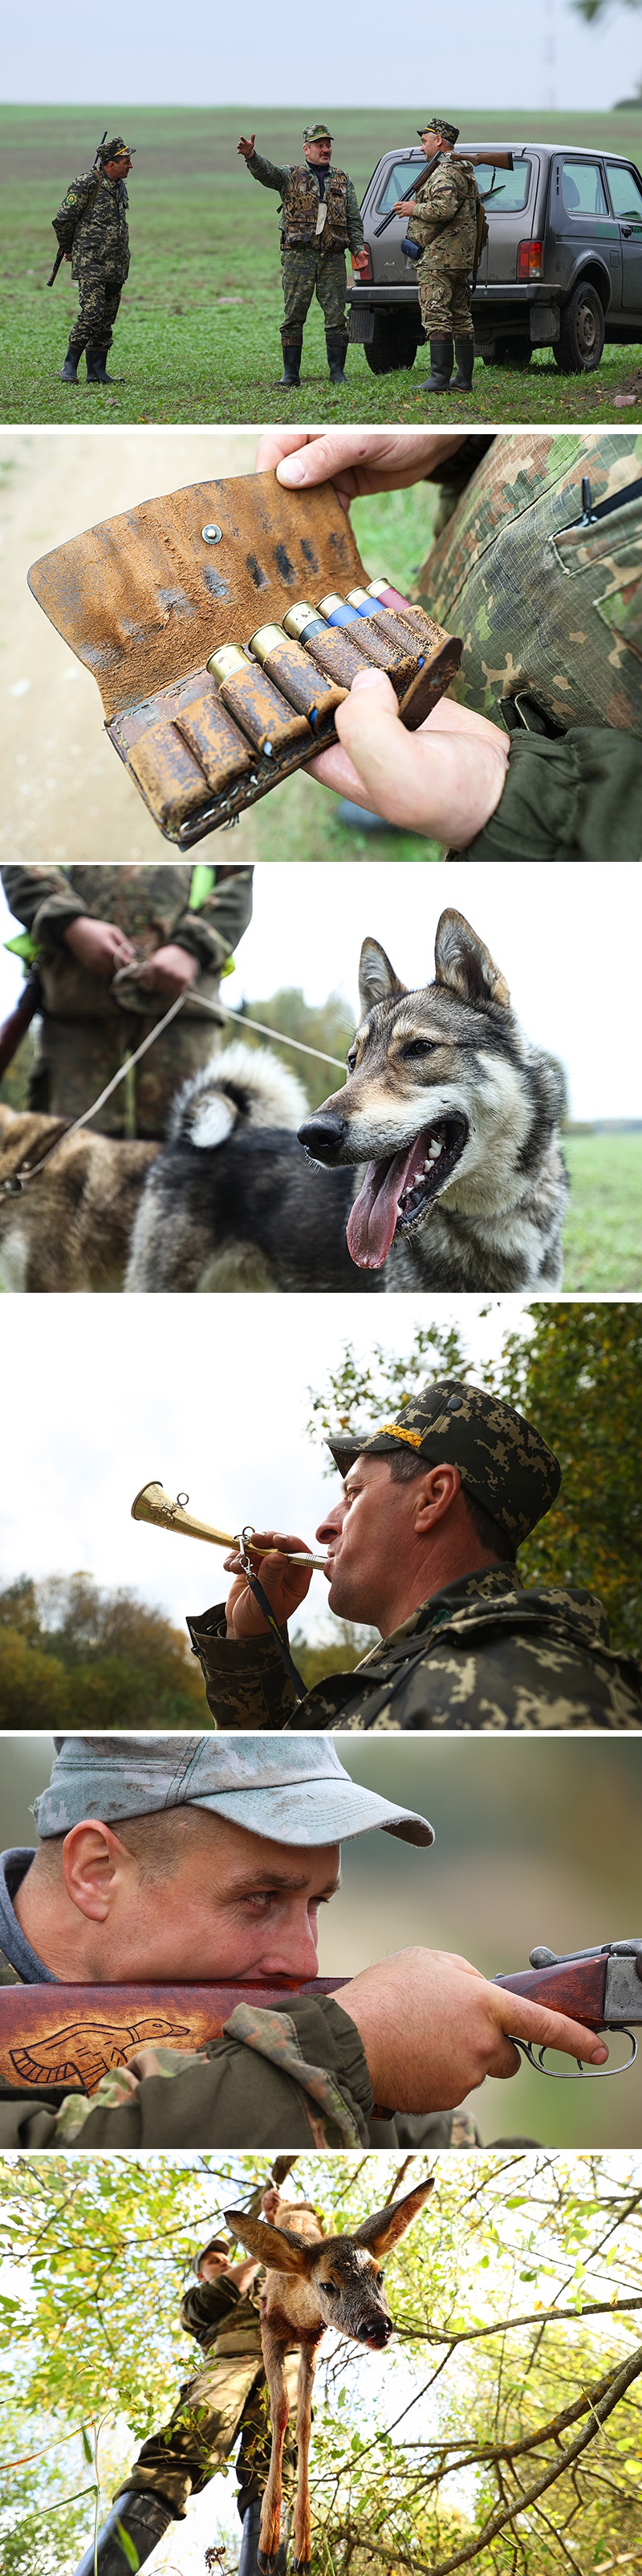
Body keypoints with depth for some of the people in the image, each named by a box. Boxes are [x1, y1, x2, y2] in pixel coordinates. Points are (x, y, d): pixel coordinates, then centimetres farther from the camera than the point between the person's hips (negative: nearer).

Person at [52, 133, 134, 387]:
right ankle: (70, 366, -6)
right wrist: (68, 249, 5)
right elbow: (63, 219, -9)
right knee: (91, 313, -15)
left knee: (106, 320, 7)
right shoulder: (87, 183, -11)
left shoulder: (120, 186, 14)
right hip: (91, 264, -8)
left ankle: (97, 371, 11)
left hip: (115, 268, 8)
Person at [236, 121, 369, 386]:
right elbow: (266, 171, -14)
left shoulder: (342, 180, 17)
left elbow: (354, 220, 19)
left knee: (336, 317, 0)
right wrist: (251, 156, -35)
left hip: (333, 258, 2)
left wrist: (358, 248, 4)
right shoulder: (290, 175, 7)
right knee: (293, 317, -1)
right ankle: (291, 374, 4)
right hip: (298, 256, -2)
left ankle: (337, 372, 7)